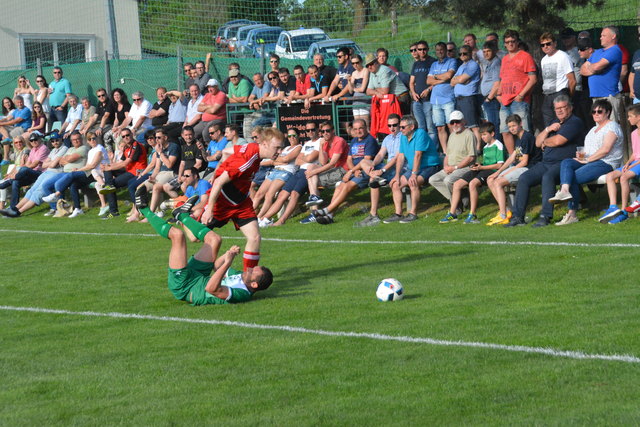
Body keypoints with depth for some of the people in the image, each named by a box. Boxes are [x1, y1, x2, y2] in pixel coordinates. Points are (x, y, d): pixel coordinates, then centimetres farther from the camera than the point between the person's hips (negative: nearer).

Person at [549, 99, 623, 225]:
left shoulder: (612, 127, -2)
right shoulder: (594, 129, 28)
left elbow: (605, 149, -15)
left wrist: (587, 159, -14)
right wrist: (582, 155, 2)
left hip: (606, 163, -8)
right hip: (590, 161, 8)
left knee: (574, 177, -25)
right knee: (566, 163, -21)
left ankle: (572, 214, -28)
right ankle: (564, 191, -41)